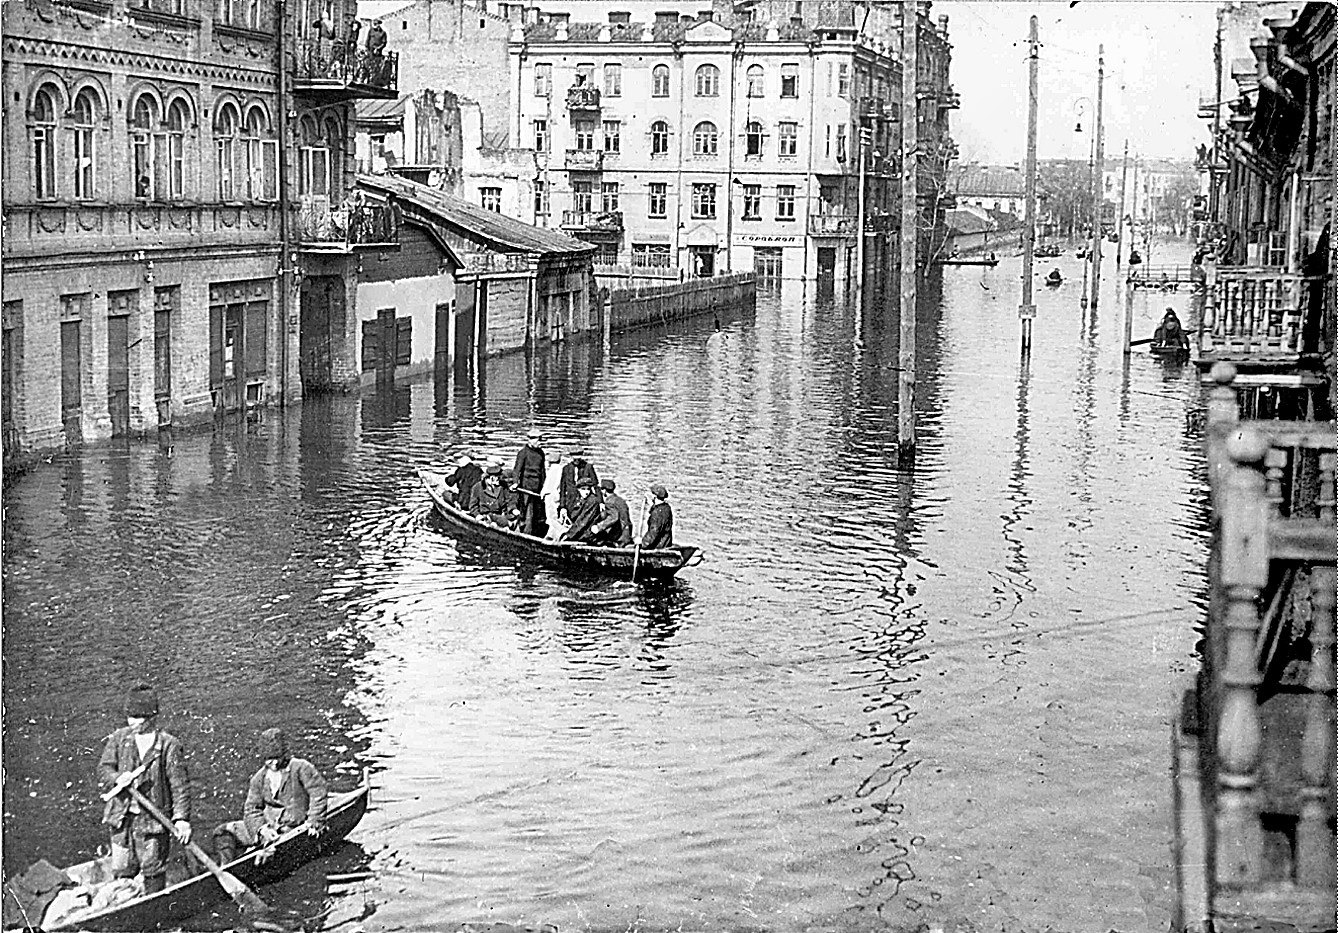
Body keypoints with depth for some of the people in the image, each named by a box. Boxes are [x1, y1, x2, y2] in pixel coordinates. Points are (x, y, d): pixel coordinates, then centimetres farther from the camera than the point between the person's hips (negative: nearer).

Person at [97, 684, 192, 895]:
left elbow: (179, 784, -8)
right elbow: (103, 769, 3)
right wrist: (117, 778, -21)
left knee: (152, 869, 5)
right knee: (122, 870, 8)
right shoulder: (118, 739, 6)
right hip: (122, 817, 3)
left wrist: (181, 818, -17)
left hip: (153, 819, -3)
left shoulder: (169, 745, -5)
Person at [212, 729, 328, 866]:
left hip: (293, 828, -6)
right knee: (223, 832, 0)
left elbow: (319, 792, -14)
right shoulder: (259, 778, 8)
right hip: (268, 826, 6)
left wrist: (314, 822, -20)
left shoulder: (301, 768, -8)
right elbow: (252, 809, 4)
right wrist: (261, 828, -16)